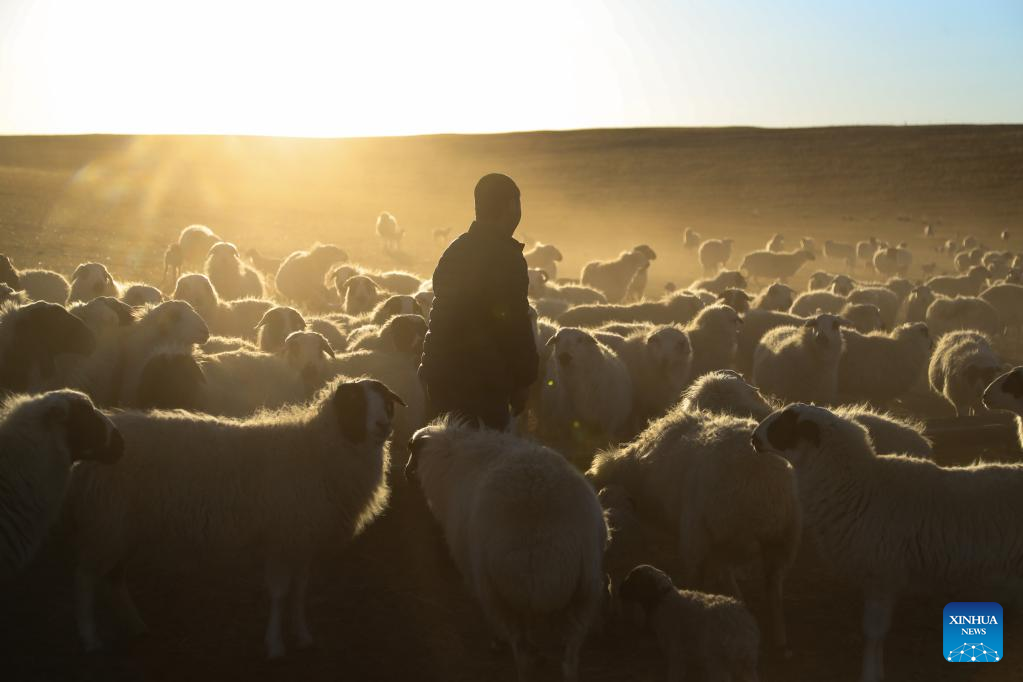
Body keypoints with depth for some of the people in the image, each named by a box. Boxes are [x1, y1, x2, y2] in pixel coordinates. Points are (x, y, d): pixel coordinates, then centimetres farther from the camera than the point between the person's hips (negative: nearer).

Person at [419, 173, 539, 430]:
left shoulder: (455, 250, 13)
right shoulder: (506, 256, -12)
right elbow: (517, 327, -15)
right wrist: (524, 381, -8)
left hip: (440, 372, 8)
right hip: (484, 378, -8)